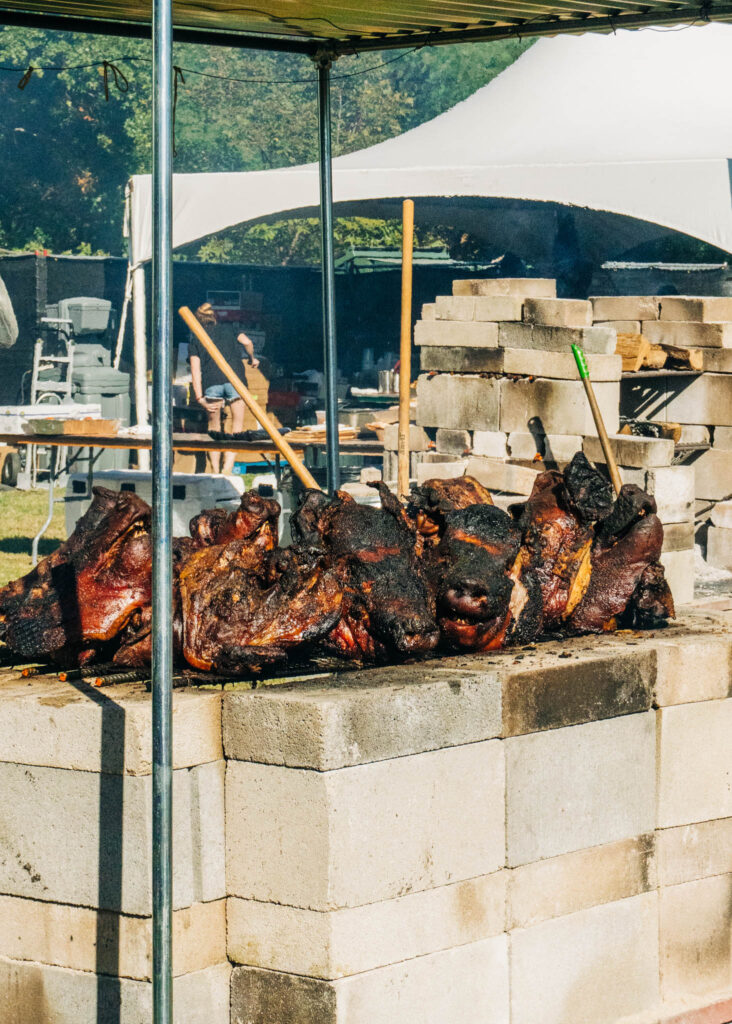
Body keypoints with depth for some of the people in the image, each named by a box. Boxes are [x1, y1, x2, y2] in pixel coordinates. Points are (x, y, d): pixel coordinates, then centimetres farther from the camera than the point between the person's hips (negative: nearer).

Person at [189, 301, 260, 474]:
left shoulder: (196, 339, 20)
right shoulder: (228, 329, 21)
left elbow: (195, 369, 9)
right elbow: (247, 342, 3)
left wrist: (199, 398, 4)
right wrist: (252, 359, 24)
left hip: (211, 382, 0)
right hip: (234, 379, 0)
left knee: (214, 427, 18)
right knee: (237, 424, 10)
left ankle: (215, 470, 14)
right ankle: (227, 468, -3)